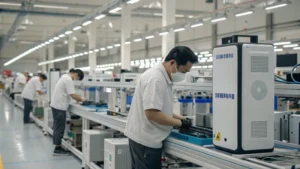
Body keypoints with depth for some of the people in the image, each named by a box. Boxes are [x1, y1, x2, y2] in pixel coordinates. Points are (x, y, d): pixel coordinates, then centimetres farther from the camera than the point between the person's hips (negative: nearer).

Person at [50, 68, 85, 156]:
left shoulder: (65, 77, 14)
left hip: (56, 105, 10)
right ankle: (57, 149, 2)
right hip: (60, 107, -10)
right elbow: (73, 95, -21)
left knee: (57, 127, 14)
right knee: (60, 128, -3)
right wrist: (81, 99, -6)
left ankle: (58, 146, 20)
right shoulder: (68, 80, -19)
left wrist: (78, 98, 12)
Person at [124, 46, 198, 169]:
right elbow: (152, 113, -27)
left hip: (144, 138, 10)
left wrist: (180, 118, 6)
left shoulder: (162, 77, 11)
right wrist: (180, 123, -16)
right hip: (146, 140, -10)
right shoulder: (156, 79, -21)